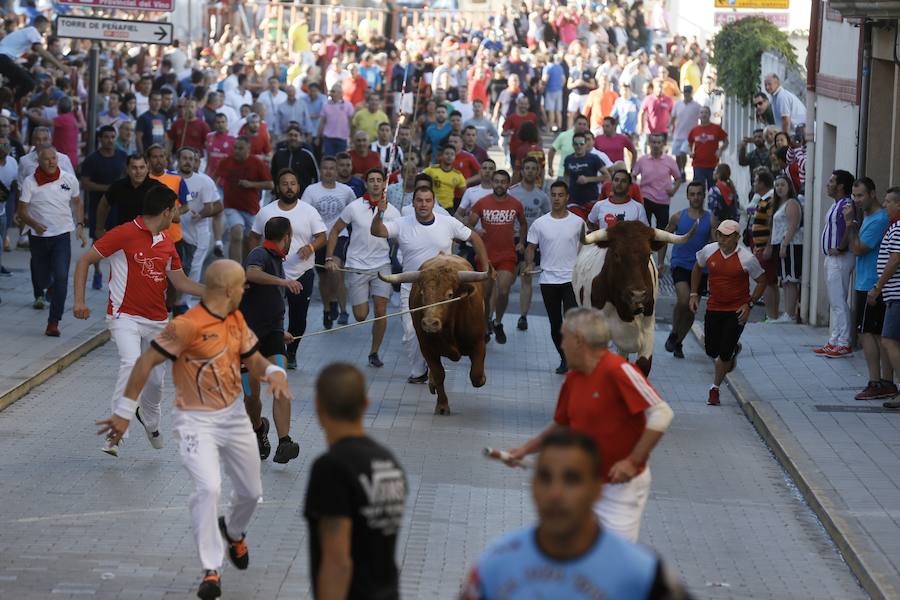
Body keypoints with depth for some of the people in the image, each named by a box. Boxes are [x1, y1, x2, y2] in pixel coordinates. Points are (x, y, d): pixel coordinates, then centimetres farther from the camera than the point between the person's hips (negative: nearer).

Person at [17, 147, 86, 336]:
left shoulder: (69, 179, -2)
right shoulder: (30, 182, -8)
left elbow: (77, 203, 14)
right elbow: (22, 211, -10)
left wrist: (79, 225, 1)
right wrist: (34, 224, -30)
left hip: (62, 235, 0)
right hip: (38, 236, 0)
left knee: (61, 278, -15)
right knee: (41, 277, 13)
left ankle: (54, 322, -13)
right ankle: (39, 295, 53)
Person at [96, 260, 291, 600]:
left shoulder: (236, 320, 3)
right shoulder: (188, 326, -22)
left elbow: (252, 359, 12)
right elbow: (146, 361, -19)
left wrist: (274, 373, -12)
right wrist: (125, 412, -17)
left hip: (234, 415, 7)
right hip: (195, 421, -7)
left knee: (251, 493, 16)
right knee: (208, 488, -25)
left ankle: (234, 532, 50)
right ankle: (211, 571, -15)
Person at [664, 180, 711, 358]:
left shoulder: (710, 219, 1)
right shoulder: (678, 217, 2)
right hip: (680, 264, -2)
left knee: (692, 308, 7)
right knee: (684, 300, -24)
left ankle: (678, 343, 24)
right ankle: (674, 334, -2)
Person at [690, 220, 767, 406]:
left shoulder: (747, 258, -16)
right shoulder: (709, 251, -6)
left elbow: (762, 281, -3)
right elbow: (698, 268, 14)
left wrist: (749, 304, -12)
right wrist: (694, 294, 9)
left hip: (737, 311, -4)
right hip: (714, 307, 4)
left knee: (725, 352, -8)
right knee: (712, 351, 9)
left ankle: (715, 388, 12)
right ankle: (733, 349, 44)